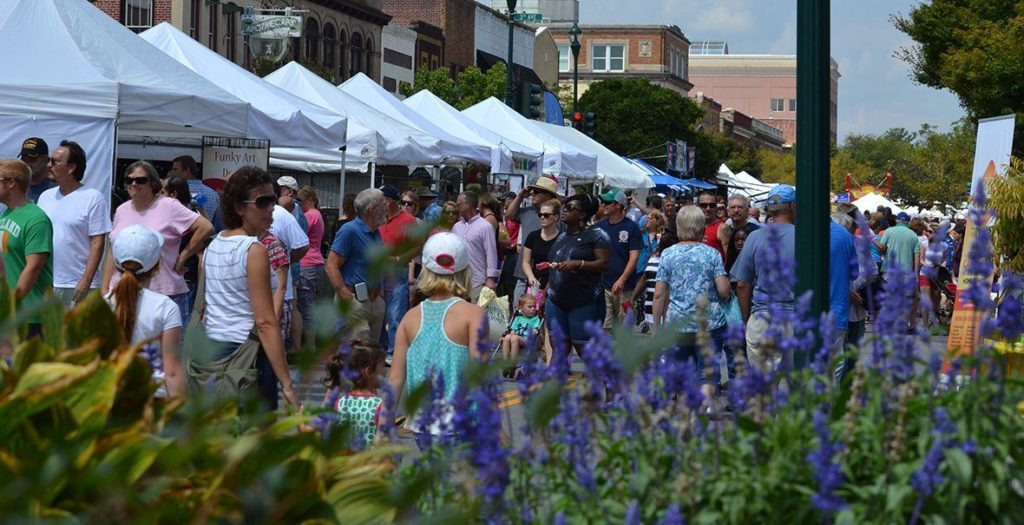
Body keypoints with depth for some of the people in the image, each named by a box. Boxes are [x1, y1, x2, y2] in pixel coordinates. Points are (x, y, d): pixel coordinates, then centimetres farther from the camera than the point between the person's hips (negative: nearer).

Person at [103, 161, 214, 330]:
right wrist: (104, 289, 14)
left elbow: (206, 228, -10)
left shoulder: (168, 207, -5)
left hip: (164, 295, -5)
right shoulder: (122, 211, 14)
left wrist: (182, 257, -6)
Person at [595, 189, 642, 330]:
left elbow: (634, 256, -8)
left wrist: (622, 279, -19)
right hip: (602, 284, 3)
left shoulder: (631, 227, -4)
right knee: (604, 327, -2)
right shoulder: (599, 226, 7)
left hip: (624, 286, -3)